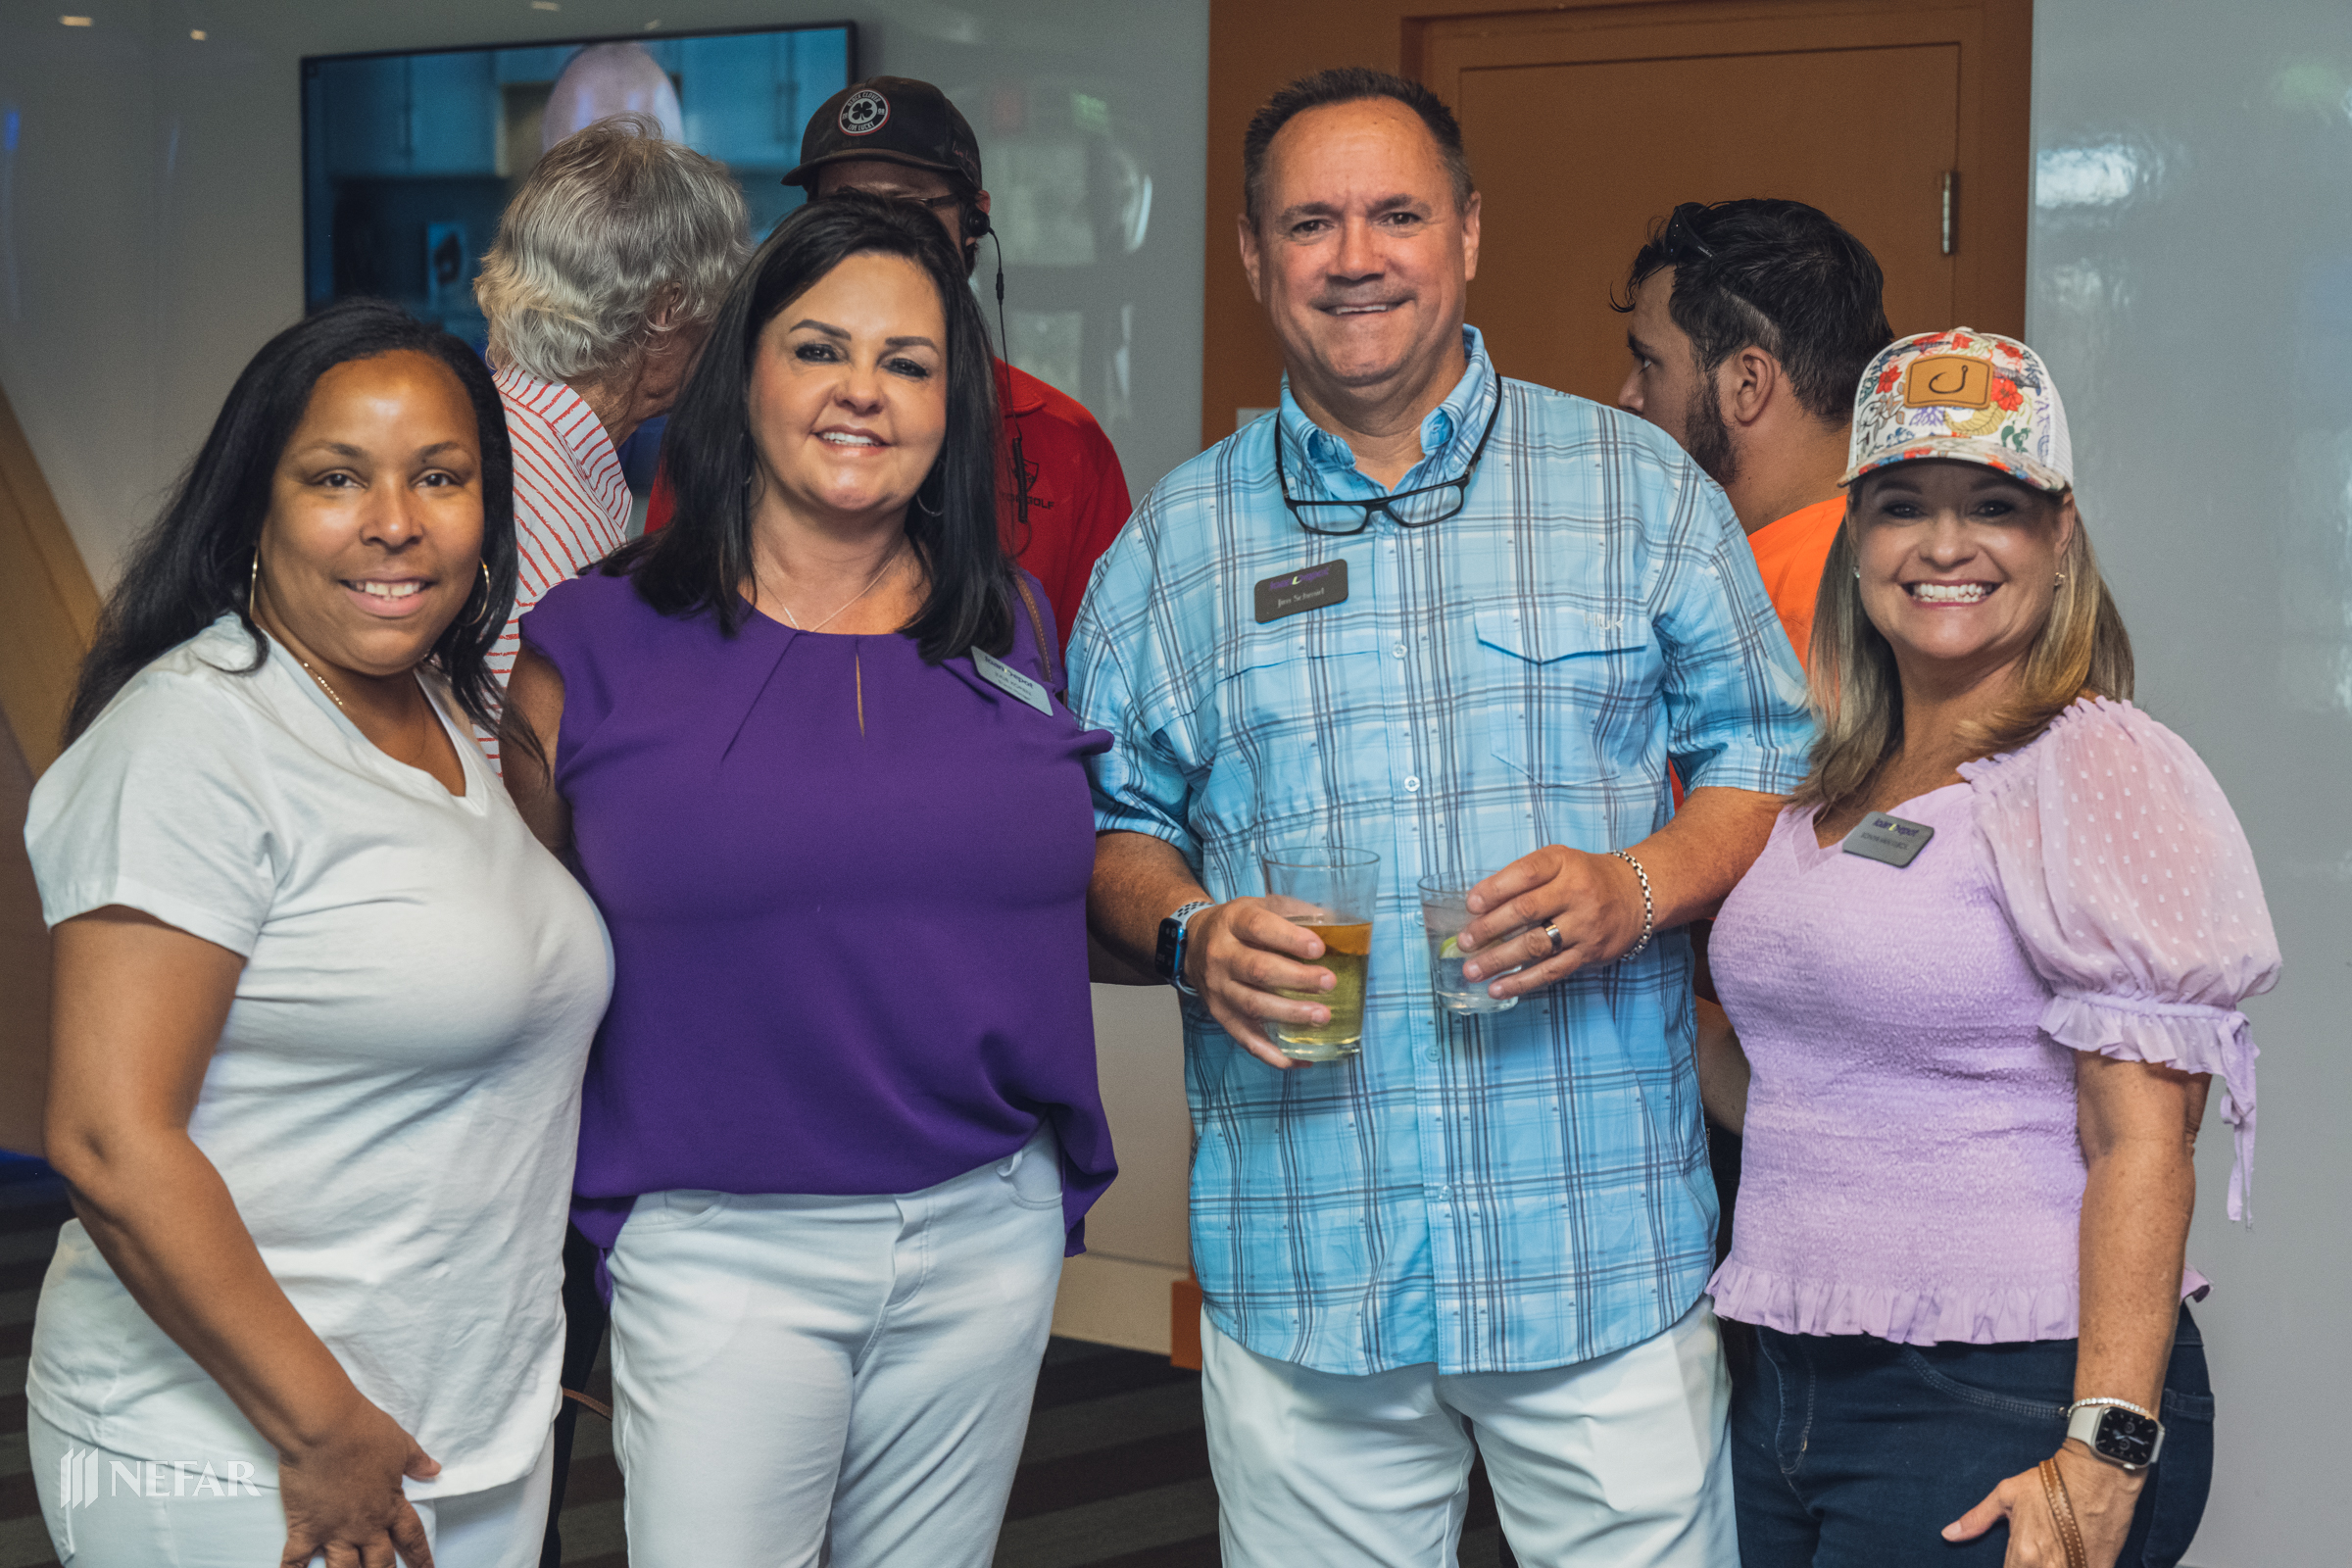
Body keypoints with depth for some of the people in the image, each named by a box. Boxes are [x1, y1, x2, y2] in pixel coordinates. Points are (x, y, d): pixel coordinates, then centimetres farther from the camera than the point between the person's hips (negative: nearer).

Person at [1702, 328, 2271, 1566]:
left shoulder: (2100, 771, -9)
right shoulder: (1831, 788, 13)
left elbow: (2142, 1149, -15)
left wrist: (2101, 1463, -22)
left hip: (2009, 1411, -7)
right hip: (1788, 1392, 7)